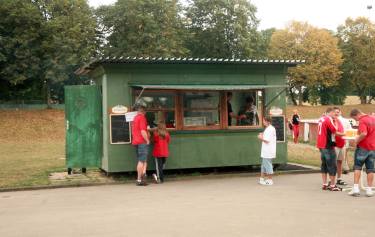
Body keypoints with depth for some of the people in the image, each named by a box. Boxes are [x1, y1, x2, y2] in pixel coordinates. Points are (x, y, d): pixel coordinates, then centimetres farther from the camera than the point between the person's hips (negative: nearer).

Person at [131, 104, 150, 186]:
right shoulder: (142, 117, -10)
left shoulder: (135, 118, 19)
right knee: (142, 161, -7)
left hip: (136, 142, 9)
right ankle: (139, 180, -8)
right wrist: (147, 140, -11)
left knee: (141, 160, 13)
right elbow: (143, 131, -18)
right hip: (142, 142, -9)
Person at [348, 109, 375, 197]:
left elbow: (364, 134, -31)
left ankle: (356, 188, -2)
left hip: (363, 147, -6)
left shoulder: (362, 121, -17)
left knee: (357, 167, 4)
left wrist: (357, 140, -16)